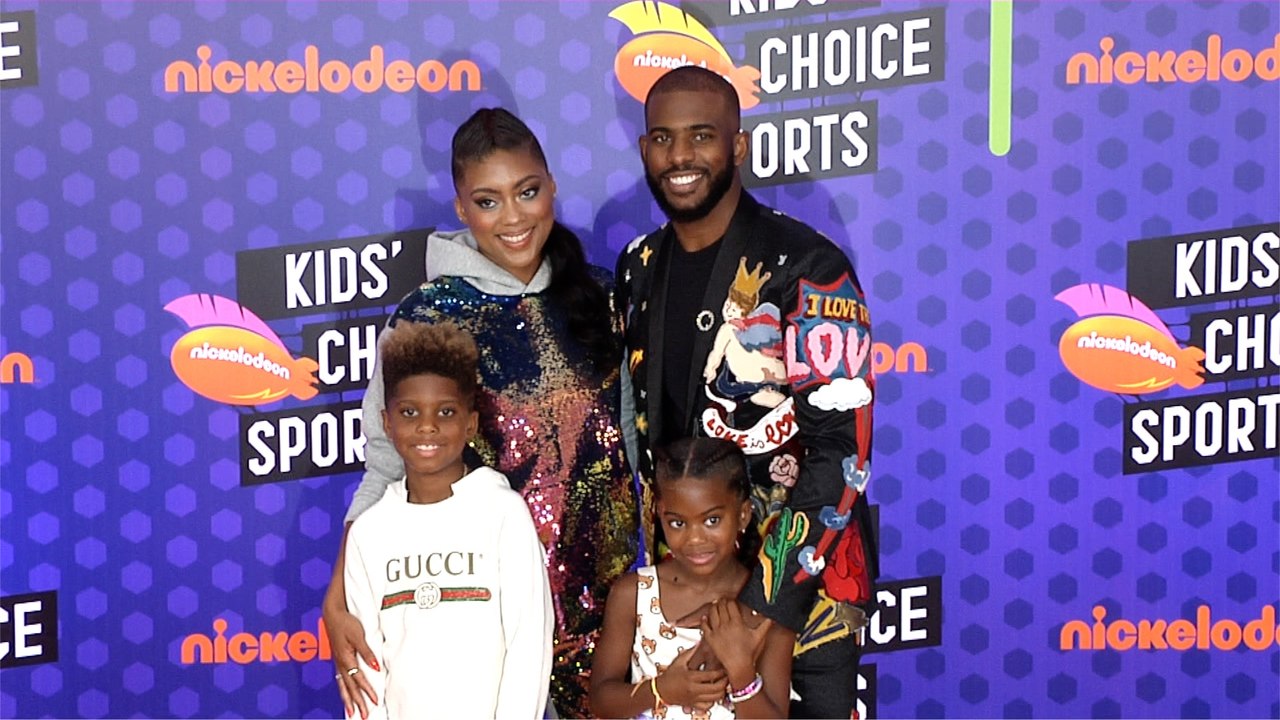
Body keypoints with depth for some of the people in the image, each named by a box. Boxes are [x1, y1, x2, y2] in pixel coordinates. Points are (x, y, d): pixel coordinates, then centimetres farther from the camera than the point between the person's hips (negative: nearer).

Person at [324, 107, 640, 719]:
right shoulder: (430, 317, -10)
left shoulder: (596, 296, 2)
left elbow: (629, 438, 9)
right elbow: (387, 468, -9)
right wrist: (338, 602, -18)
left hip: (602, 590, 4)